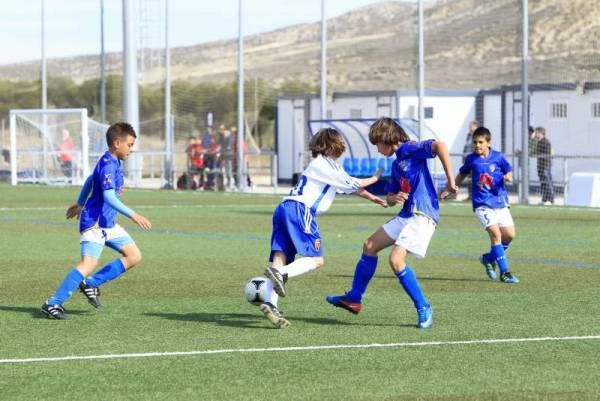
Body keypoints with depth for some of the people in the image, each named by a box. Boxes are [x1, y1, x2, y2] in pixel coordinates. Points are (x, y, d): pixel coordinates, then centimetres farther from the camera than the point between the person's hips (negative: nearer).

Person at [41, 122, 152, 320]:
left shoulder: (112, 163, 13)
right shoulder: (108, 166, -18)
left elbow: (90, 180, 29)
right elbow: (109, 196, -30)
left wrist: (80, 204, 42)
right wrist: (133, 215, -33)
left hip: (108, 223, 10)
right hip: (95, 222, -10)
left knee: (134, 256, 6)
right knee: (88, 263, -22)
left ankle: (91, 284, 10)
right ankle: (53, 304, -18)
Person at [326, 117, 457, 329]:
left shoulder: (410, 150, -9)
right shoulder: (397, 164, 19)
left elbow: (439, 145, -25)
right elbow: (390, 198, 25)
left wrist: (450, 180, -26)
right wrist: (393, 198, -1)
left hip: (423, 215, -10)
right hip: (406, 215, 10)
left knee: (396, 260, -22)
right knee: (369, 246, 15)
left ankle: (423, 308, -9)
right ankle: (354, 299, 25)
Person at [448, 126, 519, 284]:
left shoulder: (498, 157, -1)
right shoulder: (471, 159, 1)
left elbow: (509, 174, 4)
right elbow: (462, 175, 17)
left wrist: (508, 177, -19)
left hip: (500, 202, 2)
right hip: (482, 204, -2)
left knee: (509, 234, -1)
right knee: (495, 233, -18)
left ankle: (489, 258, 25)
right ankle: (504, 272, -13)